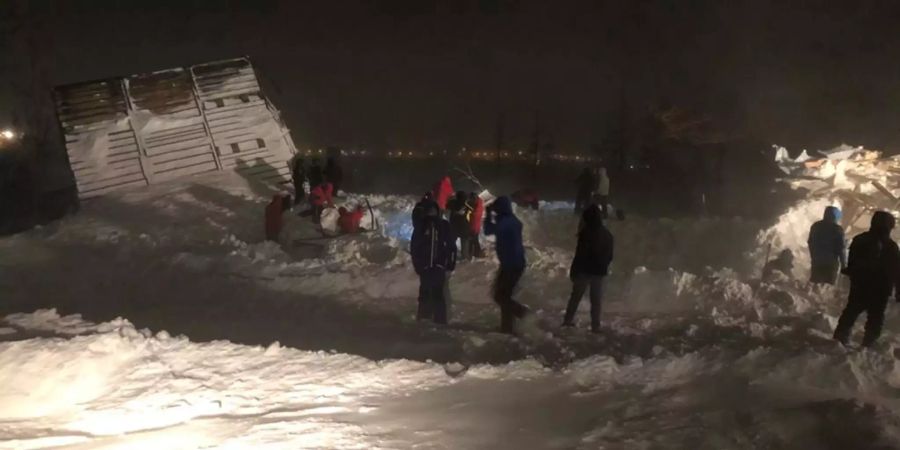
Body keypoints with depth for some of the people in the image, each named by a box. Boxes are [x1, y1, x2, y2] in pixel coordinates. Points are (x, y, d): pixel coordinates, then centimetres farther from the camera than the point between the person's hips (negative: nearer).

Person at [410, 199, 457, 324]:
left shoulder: (444, 226, 4)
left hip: (439, 266, 0)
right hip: (425, 266, 0)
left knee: (438, 294, 1)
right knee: (425, 294, 3)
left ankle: (440, 320, 1)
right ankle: (423, 319, 5)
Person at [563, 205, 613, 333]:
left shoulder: (586, 233, -15)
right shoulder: (607, 234, 5)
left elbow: (580, 254, -16)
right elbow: (610, 256, 12)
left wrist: (573, 271, -9)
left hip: (584, 270, -4)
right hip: (599, 271, 4)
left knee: (576, 296, 10)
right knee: (596, 300, 9)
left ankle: (568, 320, 15)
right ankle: (595, 326, 8)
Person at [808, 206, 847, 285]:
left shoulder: (815, 226, 9)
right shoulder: (837, 229, -6)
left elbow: (810, 243, 15)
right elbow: (840, 248, -7)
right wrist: (844, 264, -2)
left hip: (816, 261, 4)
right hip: (831, 262, -4)